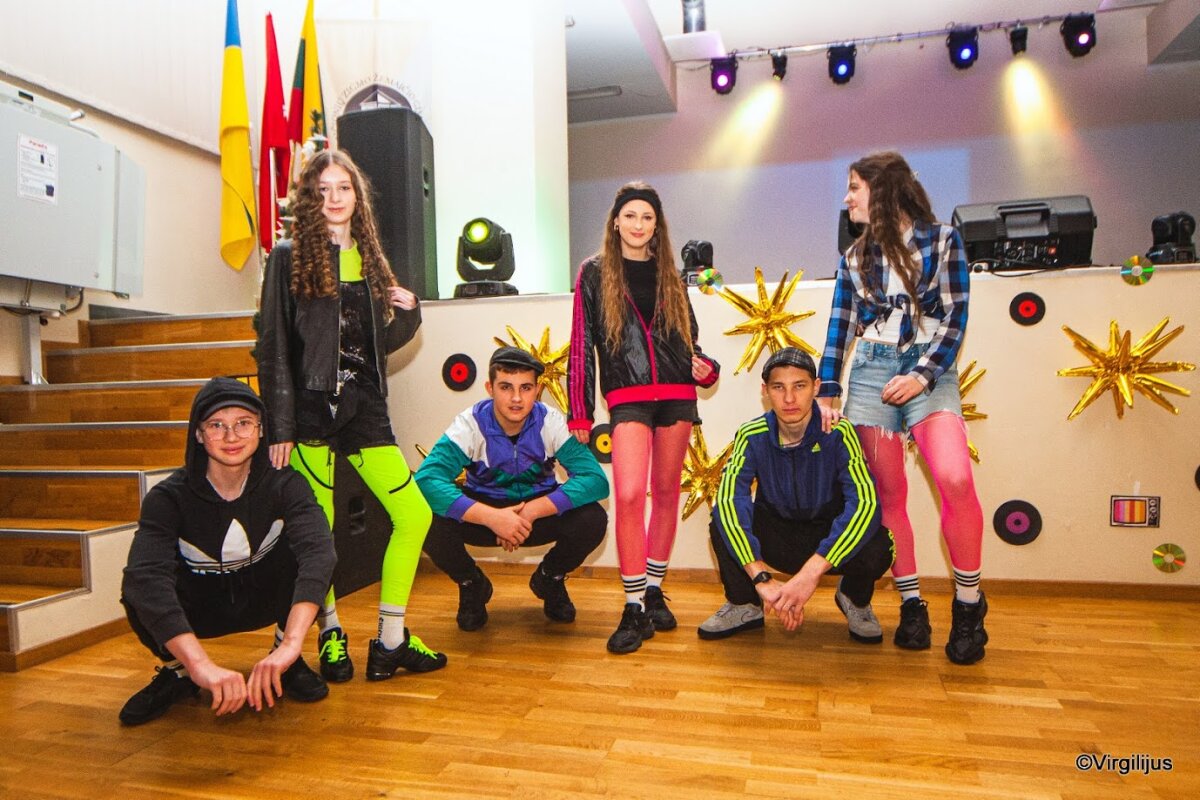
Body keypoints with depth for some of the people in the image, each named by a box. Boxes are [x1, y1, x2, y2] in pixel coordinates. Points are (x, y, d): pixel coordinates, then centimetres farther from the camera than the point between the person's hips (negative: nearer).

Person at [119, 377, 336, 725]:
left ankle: (289, 660, -8)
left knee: (299, 538, -30)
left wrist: (290, 644, -54)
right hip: (200, 609, 0)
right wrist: (200, 664, -52)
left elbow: (319, 552, -40)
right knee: (137, 589, -30)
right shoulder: (169, 497, -22)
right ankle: (177, 671, 0)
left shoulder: (283, 484, -23)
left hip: (267, 598, 0)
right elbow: (145, 576, -39)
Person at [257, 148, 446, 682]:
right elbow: (273, 348, -4)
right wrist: (279, 428, -9)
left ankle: (390, 642, 11)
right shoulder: (289, 257, 1)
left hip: (365, 409, 5)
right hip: (310, 411, -4)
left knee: (415, 516, -1)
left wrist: (408, 313, 0)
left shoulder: (369, 260, 15)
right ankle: (330, 636, 24)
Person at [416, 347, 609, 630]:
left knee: (593, 519, -29)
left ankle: (550, 580, 7)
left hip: (540, 513, 1)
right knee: (431, 522, -31)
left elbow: (596, 479, -28)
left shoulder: (551, 423, -19)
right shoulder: (470, 423, -21)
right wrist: (491, 517, -43)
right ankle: (472, 585, 5)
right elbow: (426, 480, -33)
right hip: (485, 512, 0)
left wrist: (533, 511, -37)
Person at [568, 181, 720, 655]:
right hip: (627, 399, -3)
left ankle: (654, 592, 22)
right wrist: (579, 414, -1)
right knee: (629, 495, -16)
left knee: (666, 492, 8)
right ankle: (634, 610, -6)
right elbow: (581, 347, 3)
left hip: (677, 395, 4)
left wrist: (703, 366, -1)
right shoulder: (594, 273, 5)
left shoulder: (669, 273, 14)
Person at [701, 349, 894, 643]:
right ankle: (743, 604, 0)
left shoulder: (838, 432, -22)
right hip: (774, 537, 1)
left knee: (878, 547, -32)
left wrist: (811, 572, -41)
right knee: (722, 519, -27)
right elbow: (729, 501, -31)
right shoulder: (752, 436, -19)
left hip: (828, 535, 0)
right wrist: (761, 578, -41)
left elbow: (865, 503, -33)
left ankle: (855, 599, 6)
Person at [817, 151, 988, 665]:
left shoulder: (941, 240, 3)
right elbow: (840, 327, 10)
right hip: (871, 372, 3)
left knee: (955, 479, -21)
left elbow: (955, 317, -2)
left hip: (929, 370, -3)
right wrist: (826, 393, 4)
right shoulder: (855, 256, 13)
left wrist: (923, 375, -13)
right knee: (888, 493, 1)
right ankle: (911, 604, 14)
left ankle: (968, 602, -1)